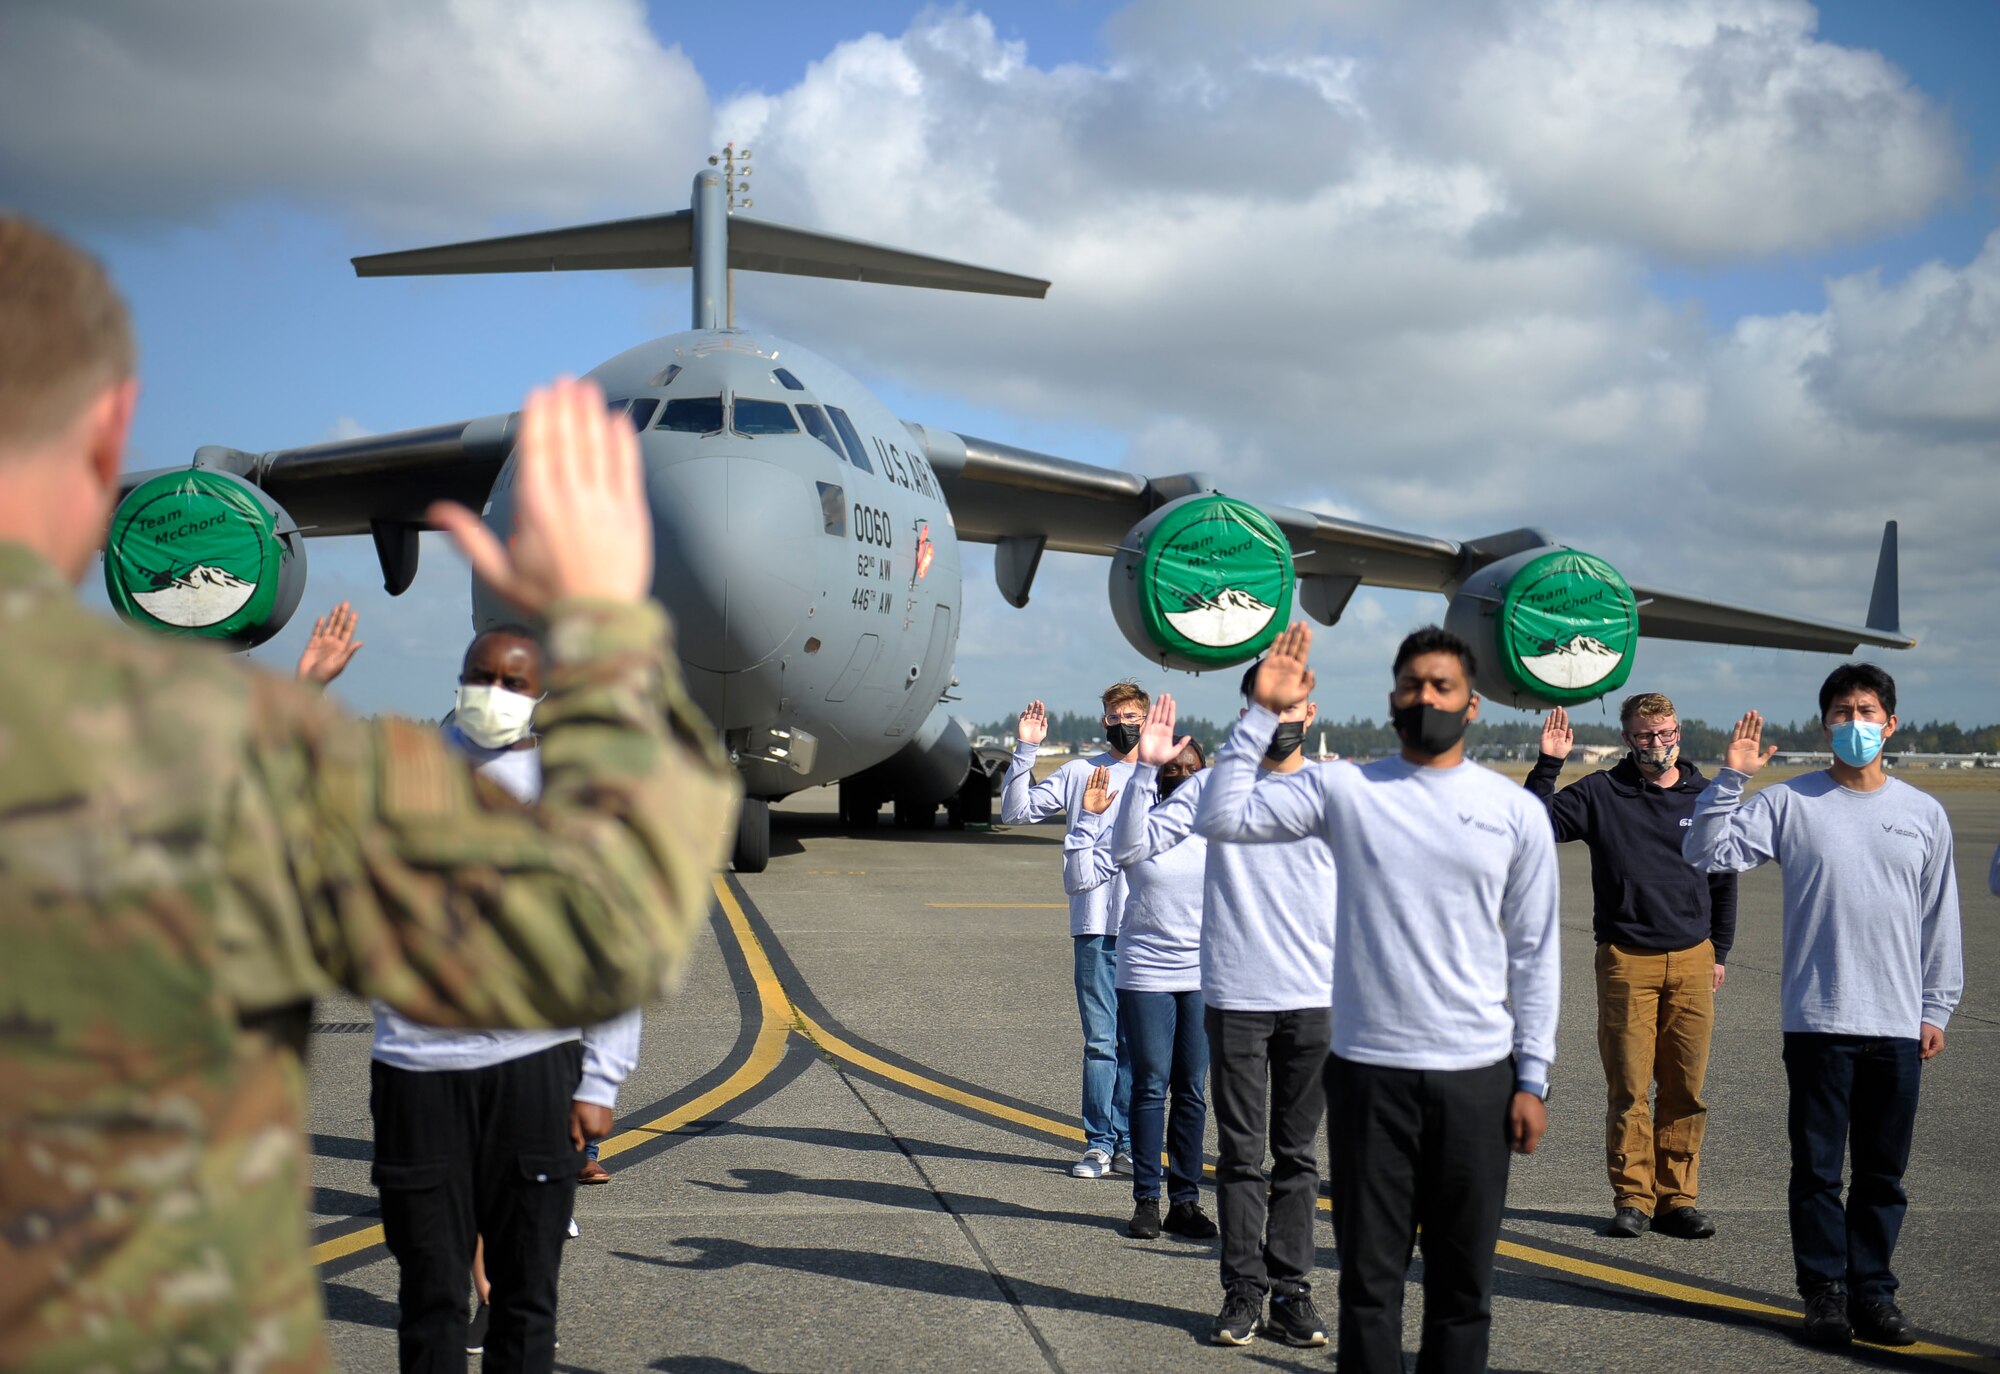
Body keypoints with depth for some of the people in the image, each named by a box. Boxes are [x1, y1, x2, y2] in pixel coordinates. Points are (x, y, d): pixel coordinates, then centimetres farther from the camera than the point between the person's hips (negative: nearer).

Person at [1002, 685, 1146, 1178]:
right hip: (1095, 925, 0)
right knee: (1100, 1039, 2)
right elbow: (1016, 812, 5)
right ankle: (1099, 1143, 9)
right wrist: (1024, 752, -3)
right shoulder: (1078, 772, 9)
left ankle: (1129, 1142, 13)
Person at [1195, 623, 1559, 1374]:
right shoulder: (1345, 788, 2)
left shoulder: (1516, 810, 4)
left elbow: (1534, 953, 6)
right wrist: (1262, 712, -9)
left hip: (1477, 1073, 1)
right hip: (1368, 1068, -1)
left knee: (1464, 1276, 11)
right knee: (1369, 1271, 6)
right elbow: (1222, 817, -7)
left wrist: (1532, 1077, 2)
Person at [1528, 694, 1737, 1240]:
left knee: (1686, 1088, 4)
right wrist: (1548, 764, -14)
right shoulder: (1600, 794, 1)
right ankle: (1631, 1198, 8)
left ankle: (1677, 1198, 13)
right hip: (1626, 960, -2)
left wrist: (1720, 951, 14)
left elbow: (1724, 878, 17)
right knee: (1628, 1088, -1)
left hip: (1692, 960, 2)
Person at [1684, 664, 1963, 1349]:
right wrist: (1730, 778, -17)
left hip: (1898, 1024, 2)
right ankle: (1825, 1292, 13)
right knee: (1818, 1168, 3)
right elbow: (1706, 851, -7)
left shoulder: (1924, 813, 9)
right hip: (1818, 1019, -2)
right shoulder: (1789, 802, 0)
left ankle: (1873, 1292, 19)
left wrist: (1936, 1009, 10)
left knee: (1883, 1172, 9)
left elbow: (1941, 920, 13)